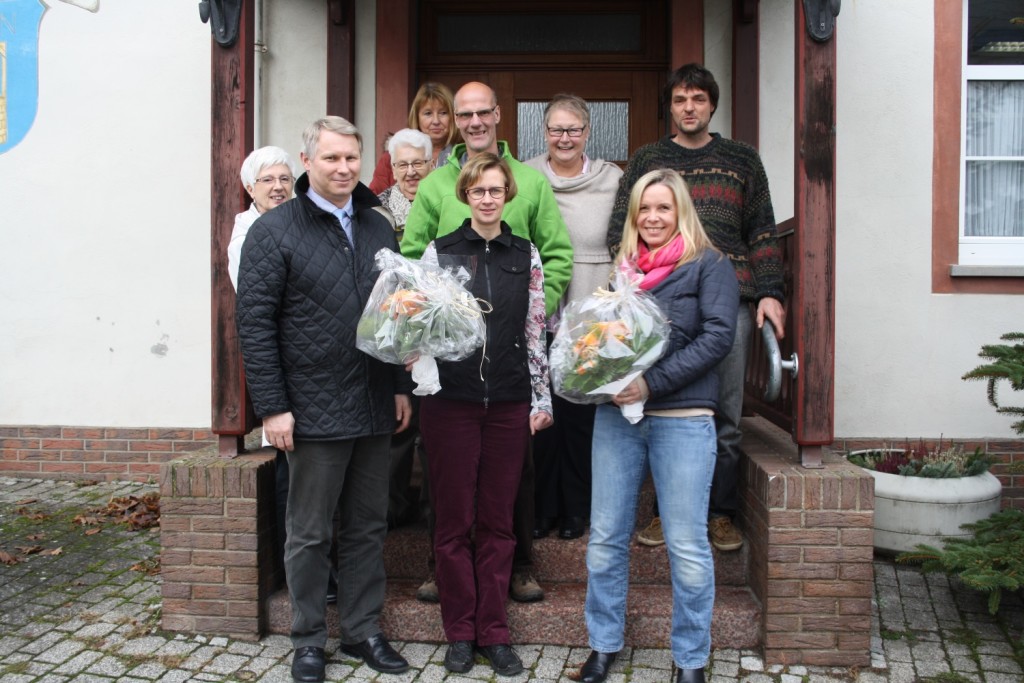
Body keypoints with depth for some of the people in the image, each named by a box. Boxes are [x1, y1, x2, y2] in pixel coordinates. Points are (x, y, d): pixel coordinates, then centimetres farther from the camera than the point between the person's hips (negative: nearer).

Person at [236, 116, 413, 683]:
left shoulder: (378, 228, 10)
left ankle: (362, 631, 28)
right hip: (314, 412, -5)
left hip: (375, 408, 5)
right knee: (310, 533, 7)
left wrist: (400, 385, 12)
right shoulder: (274, 231, -6)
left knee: (368, 527, 14)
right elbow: (254, 323, -9)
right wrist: (272, 407, -13)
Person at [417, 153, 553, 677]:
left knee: (497, 521, 8)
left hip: (508, 403, 1)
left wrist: (542, 397, 8)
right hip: (451, 399, -1)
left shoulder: (526, 255, 7)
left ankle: (493, 631, 18)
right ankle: (460, 632, 18)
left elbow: (536, 332, 9)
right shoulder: (439, 251, 2)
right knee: (454, 521, 5)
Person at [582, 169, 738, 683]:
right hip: (617, 414, 5)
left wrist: (653, 383, -16)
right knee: (606, 538, 7)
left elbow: (718, 336, -9)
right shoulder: (624, 269, 15)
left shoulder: (709, 265, 1)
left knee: (687, 546, 1)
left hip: (682, 418, -4)